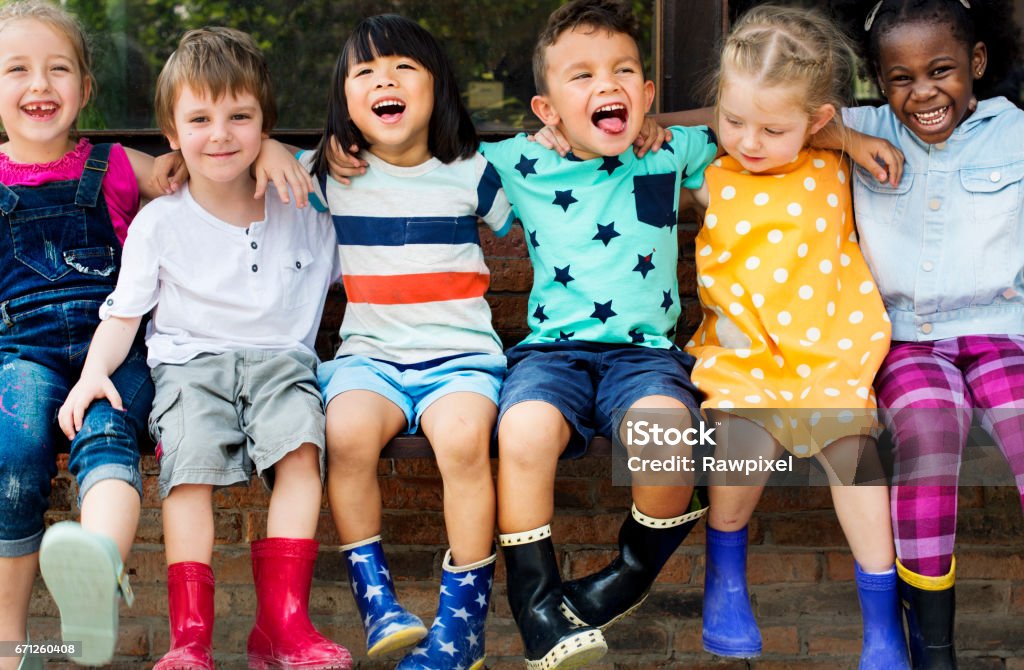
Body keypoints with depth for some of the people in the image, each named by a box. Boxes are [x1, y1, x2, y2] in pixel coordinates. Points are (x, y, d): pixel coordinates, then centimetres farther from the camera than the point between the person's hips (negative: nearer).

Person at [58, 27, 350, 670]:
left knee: (301, 445, -29)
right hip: (190, 361, -1)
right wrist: (95, 369, -10)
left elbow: (349, 273, 25)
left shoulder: (304, 213, 12)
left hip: (280, 358, 1)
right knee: (191, 459, -29)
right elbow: (123, 312, 8)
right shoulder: (159, 222, 7)